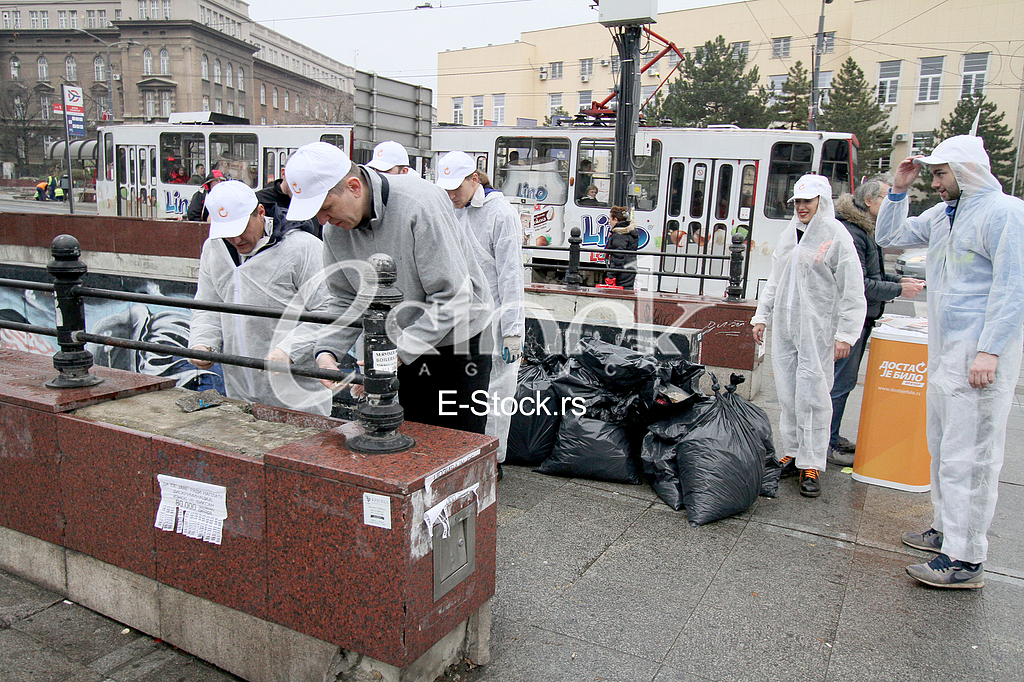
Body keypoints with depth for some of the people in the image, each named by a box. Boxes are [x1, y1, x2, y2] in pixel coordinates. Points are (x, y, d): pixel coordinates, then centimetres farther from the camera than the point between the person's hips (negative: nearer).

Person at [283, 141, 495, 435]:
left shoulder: (419, 204, -25)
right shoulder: (335, 228, -4)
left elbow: (453, 299, -26)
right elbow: (345, 302, 5)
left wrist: (398, 353, -28)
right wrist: (327, 350, -13)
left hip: (457, 342, -6)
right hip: (400, 348, 6)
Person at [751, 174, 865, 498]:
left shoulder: (836, 235, -5)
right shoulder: (789, 234, 16)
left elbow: (852, 291, -7)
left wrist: (845, 333, -12)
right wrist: (761, 316, 19)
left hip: (817, 328, -6)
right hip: (783, 326, 6)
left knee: (812, 394, -5)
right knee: (787, 393, 8)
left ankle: (811, 465, 3)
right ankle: (792, 453, 20)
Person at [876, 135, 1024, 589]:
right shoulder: (943, 214, 16)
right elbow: (889, 237, 24)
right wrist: (899, 191, 11)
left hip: (981, 351, -9)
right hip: (945, 349, 9)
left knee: (968, 455, -8)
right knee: (943, 446, 16)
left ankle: (966, 560, -2)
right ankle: (948, 529, 29)